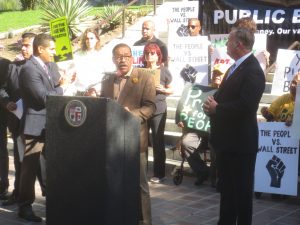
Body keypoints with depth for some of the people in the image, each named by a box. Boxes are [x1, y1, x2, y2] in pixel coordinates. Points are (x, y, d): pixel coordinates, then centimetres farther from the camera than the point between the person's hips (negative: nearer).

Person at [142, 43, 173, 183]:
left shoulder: (164, 71, 2)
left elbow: (171, 90, 8)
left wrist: (163, 89, -12)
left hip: (158, 109, -3)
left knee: (158, 141, 1)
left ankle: (159, 173, 8)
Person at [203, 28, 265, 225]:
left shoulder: (253, 71, -20)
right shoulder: (236, 67, 12)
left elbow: (245, 106, -30)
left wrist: (216, 108, -18)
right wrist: (213, 102, -5)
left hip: (241, 142, -10)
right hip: (226, 139, 10)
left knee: (242, 190, 5)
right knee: (226, 187, 19)